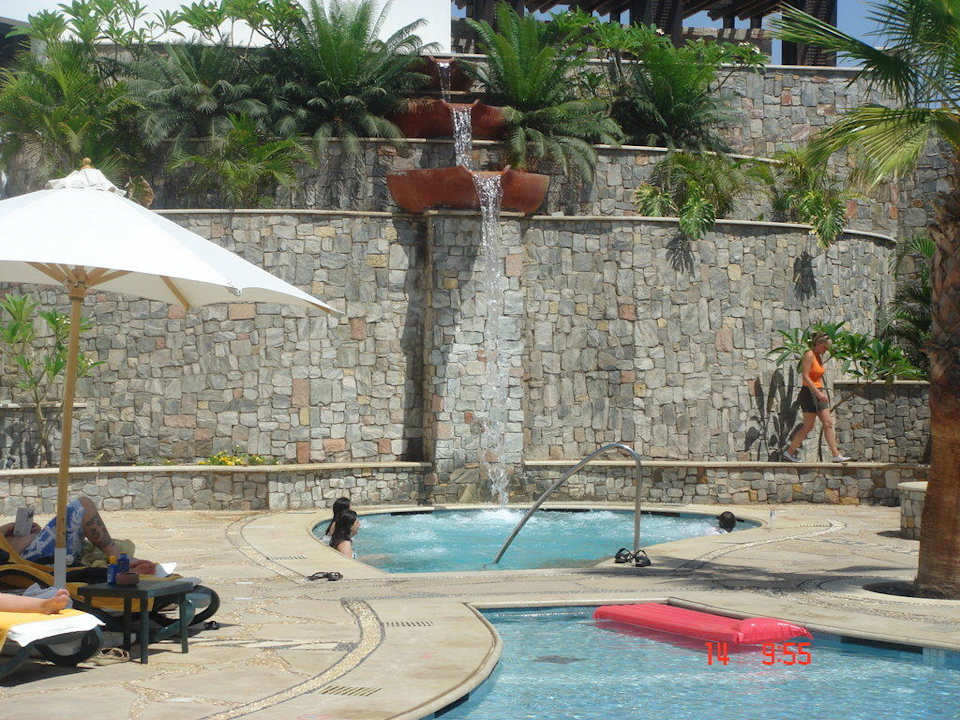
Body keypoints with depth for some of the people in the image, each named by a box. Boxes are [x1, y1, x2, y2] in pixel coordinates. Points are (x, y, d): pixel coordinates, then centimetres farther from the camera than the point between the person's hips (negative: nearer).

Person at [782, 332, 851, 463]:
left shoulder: (820, 357, 14)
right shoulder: (809, 355, -13)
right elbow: (805, 377, -20)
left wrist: (824, 393, 14)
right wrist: (818, 393, -24)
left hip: (818, 394, 9)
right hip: (809, 393, -9)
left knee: (828, 423, 2)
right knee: (808, 426, -6)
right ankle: (789, 452, 3)